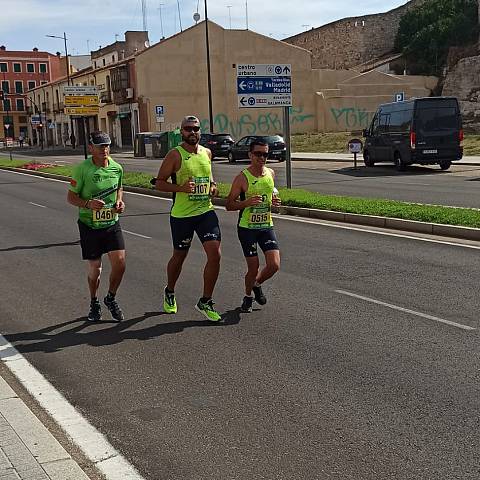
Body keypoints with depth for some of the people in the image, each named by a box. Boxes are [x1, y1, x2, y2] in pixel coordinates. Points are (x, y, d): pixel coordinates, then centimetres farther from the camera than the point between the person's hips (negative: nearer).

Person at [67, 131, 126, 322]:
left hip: (112, 223, 3)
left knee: (119, 263, -8)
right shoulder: (82, 169, -13)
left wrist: (119, 202, -3)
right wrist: (88, 204, -26)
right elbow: (71, 197, -7)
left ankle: (111, 298, 19)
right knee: (95, 268, 5)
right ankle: (94, 303, 31)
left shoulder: (117, 168, 0)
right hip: (90, 225, -3)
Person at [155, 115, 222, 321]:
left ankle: (205, 302, 5)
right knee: (179, 257, 11)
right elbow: (159, 183, -7)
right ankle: (169, 293, 40)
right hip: (182, 214, -4)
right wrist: (181, 187, -22)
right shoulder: (175, 155, -7)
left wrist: (213, 186, 6)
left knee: (215, 254, -9)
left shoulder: (207, 153, 9)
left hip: (206, 211, 4)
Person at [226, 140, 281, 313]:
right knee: (253, 267, -1)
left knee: (274, 265, -6)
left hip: (266, 226, 4)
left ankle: (257, 285, 26)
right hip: (247, 227, -4)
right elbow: (229, 204, -8)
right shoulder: (242, 178, -11)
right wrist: (247, 202, -25)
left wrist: (275, 202, 0)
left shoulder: (271, 174, 5)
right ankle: (248, 297, 28)